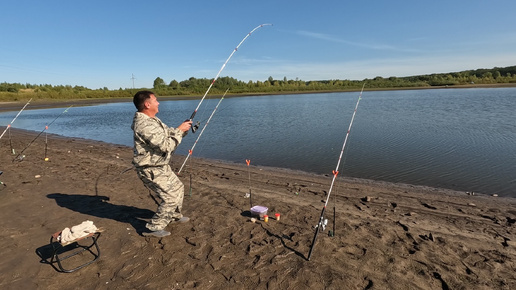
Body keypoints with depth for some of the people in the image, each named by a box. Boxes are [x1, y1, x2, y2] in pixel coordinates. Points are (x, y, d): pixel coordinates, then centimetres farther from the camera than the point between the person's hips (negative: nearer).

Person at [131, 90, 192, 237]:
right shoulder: (144, 125, -26)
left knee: (178, 187, 22)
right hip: (151, 170, -10)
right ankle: (154, 227, 9)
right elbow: (167, 145, -29)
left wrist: (182, 128, -3)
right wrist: (180, 130, -18)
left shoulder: (153, 120, 7)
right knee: (171, 197, -6)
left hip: (161, 166, 10)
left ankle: (174, 215, 41)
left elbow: (168, 133, 14)